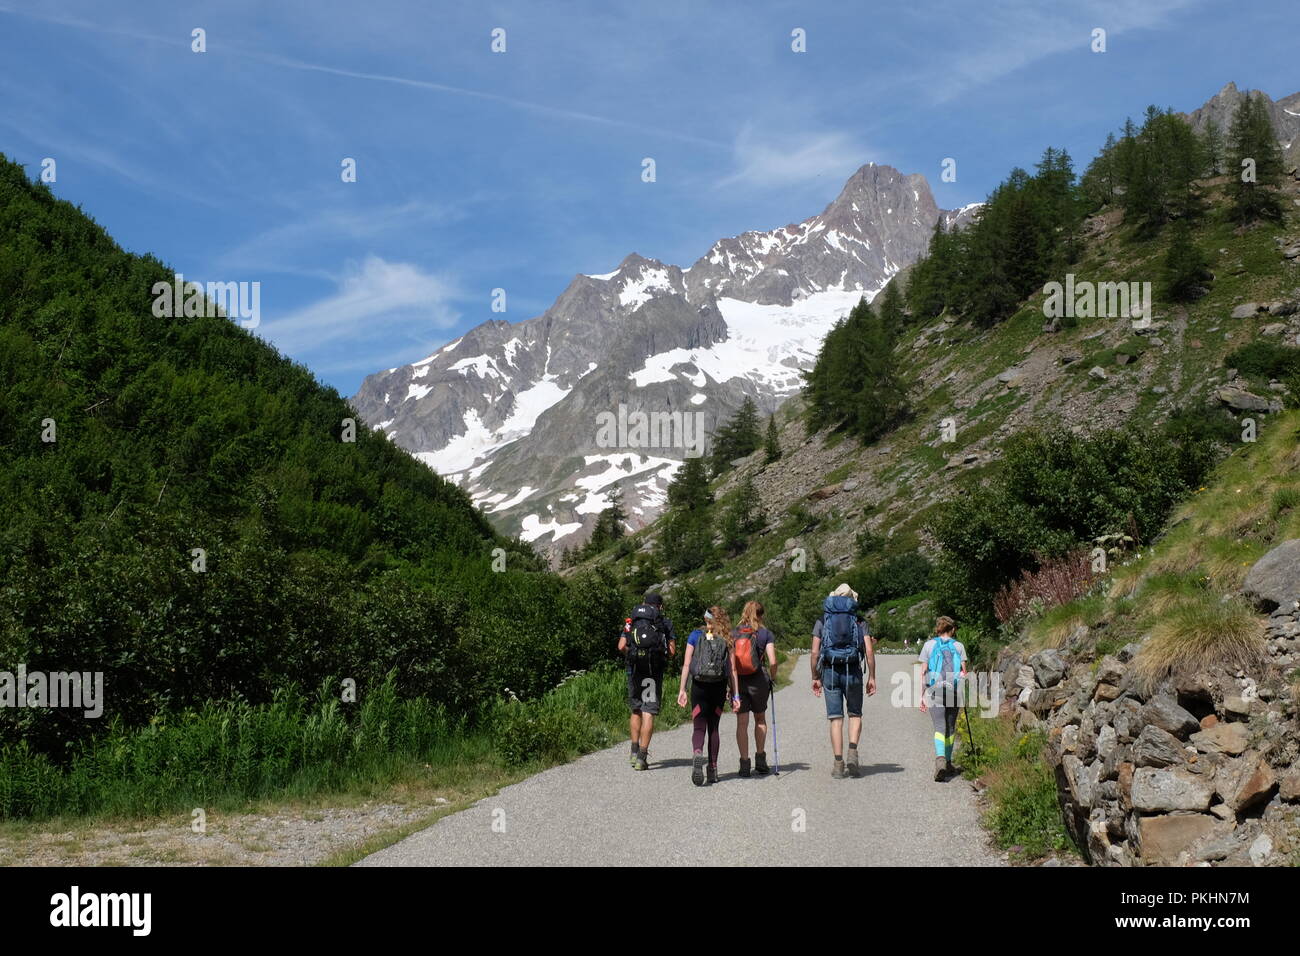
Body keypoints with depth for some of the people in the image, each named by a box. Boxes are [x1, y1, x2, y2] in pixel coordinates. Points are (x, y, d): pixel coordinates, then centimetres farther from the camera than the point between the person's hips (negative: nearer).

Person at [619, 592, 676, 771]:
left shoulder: (631, 622, 11)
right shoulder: (665, 623, 5)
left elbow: (621, 646, -1)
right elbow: (672, 651, -1)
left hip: (634, 669, 2)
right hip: (654, 671, -2)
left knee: (636, 711, 19)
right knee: (648, 713, -3)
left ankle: (635, 751, 17)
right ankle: (642, 757, -8)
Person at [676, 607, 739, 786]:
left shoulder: (695, 635, 3)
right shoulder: (728, 640, 5)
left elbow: (686, 665, -2)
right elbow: (732, 669, 2)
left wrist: (682, 689, -1)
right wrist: (735, 694, 4)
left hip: (699, 686, -1)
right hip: (719, 688, 1)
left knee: (699, 727, 0)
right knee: (714, 727, 14)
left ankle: (697, 754, -31)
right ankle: (713, 769, 14)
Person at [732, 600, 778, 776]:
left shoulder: (734, 634, 4)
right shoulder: (766, 634, -1)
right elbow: (772, 661, -8)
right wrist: (773, 677, 9)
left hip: (738, 681, 1)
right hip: (759, 681, -1)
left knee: (742, 723, 3)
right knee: (760, 719, 19)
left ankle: (744, 762, 0)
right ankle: (760, 758, 18)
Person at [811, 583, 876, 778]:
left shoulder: (822, 622, 7)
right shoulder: (859, 621, 6)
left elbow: (815, 653, 1)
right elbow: (869, 651, -3)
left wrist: (815, 678, 9)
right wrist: (872, 677, 3)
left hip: (830, 672, 0)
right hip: (853, 672, 0)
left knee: (835, 718, 4)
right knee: (855, 714, 16)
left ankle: (838, 764, 1)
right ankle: (852, 751, -7)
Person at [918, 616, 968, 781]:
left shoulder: (929, 645, 7)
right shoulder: (959, 646, 7)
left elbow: (923, 672, 4)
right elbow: (964, 672, 3)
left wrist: (921, 696, 6)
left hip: (935, 690, -1)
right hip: (954, 690, 1)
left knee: (939, 727, -7)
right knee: (951, 728, 15)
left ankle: (940, 759, -30)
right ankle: (948, 762, 25)